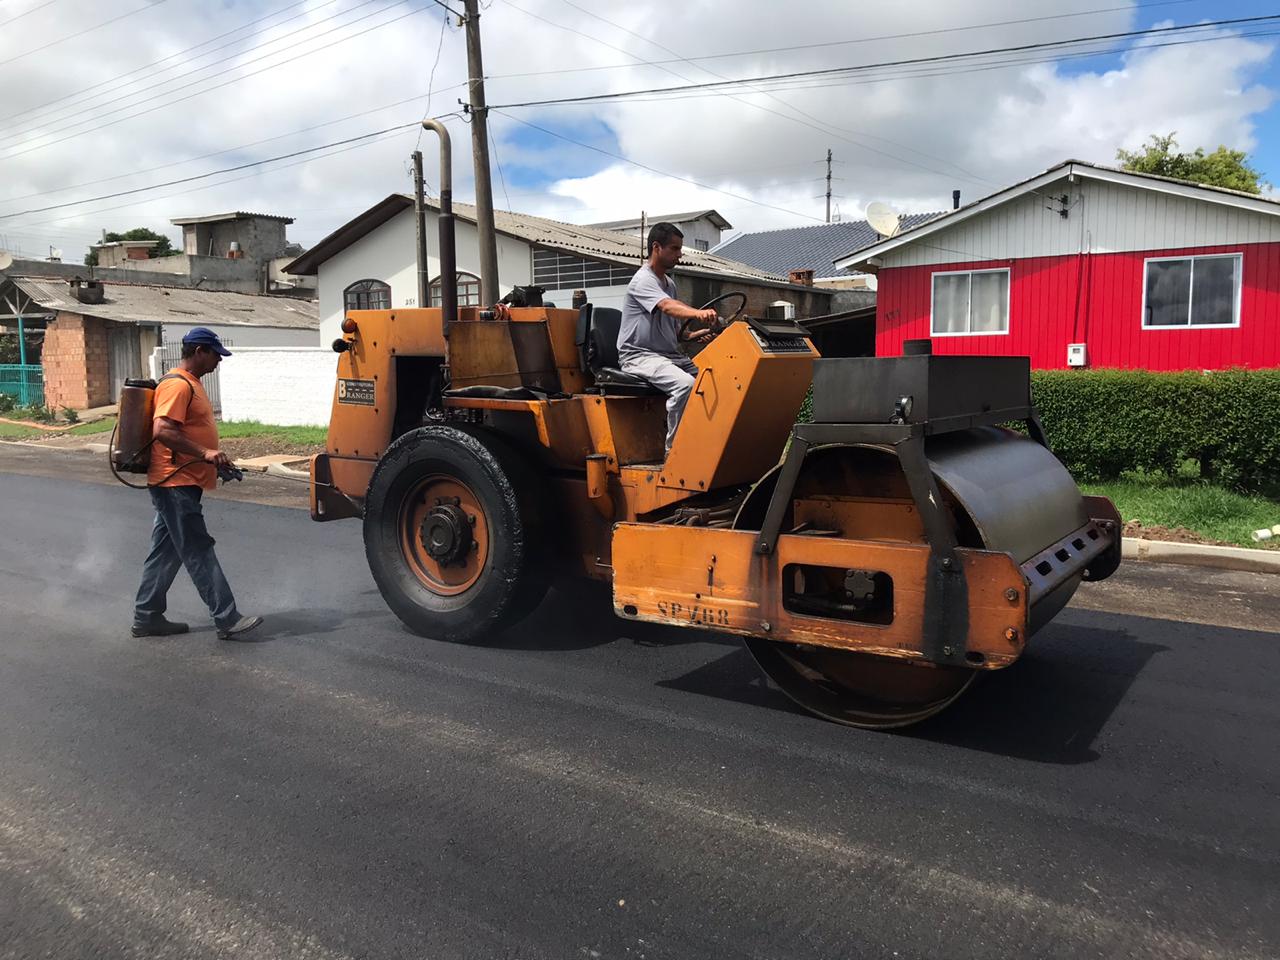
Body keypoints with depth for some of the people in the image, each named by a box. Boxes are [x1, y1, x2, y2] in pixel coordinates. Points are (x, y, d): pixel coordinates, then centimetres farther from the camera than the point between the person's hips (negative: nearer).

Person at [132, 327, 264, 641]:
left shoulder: (190, 383, 17)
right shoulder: (177, 385, -15)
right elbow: (162, 431, -26)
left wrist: (214, 459, 18)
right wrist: (205, 453, -28)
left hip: (179, 484, 10)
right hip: (176, 484, -10)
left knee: (166, 552, 14)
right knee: (199, 553, -7)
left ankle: (147, 617, 22)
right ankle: (227, 620, -5)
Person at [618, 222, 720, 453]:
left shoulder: (669, 284, 20)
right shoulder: (643, 280, -9)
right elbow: (668, 306, -31)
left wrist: (693, 336, 2)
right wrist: (698, 313, -50)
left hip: (669, 354, 8)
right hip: (640, 355, -8)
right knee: (685, 384, -33)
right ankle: (673, 450, -26)